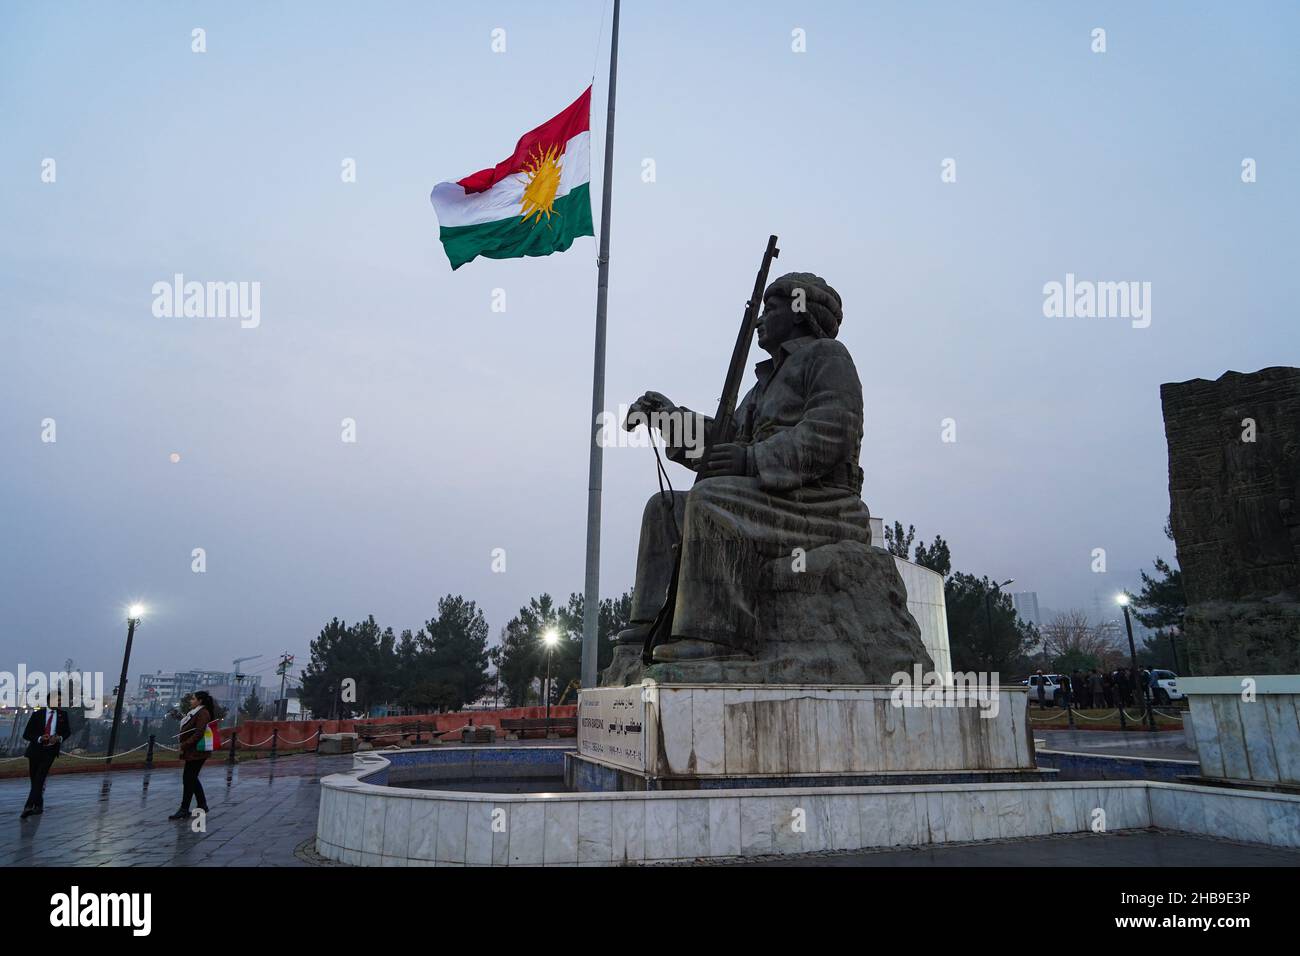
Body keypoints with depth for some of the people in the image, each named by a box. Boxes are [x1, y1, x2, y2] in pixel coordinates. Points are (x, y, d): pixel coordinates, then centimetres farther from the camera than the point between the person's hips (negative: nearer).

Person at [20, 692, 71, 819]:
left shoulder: (63, 714, 3)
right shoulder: (37, 714, -2)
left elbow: (67, 731, 13)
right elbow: (26, 734, -1)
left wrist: (60, 738, -9)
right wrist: (40, 738, -18)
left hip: (50, 751, -1)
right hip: (35, 750, 1)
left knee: (40, 779, -16)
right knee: (34, 779, 10)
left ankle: (29, 806, -21)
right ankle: (39, 806, 28)